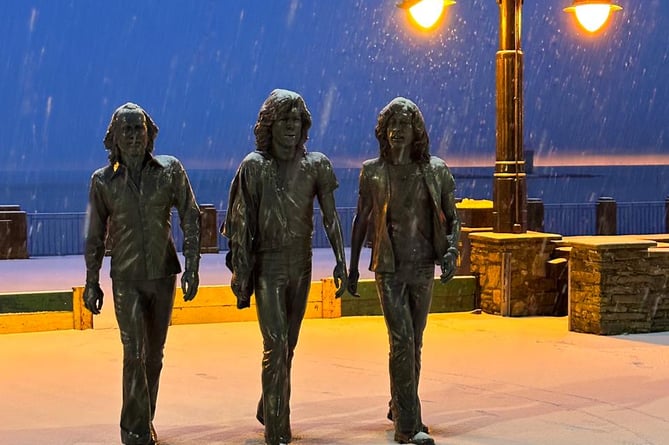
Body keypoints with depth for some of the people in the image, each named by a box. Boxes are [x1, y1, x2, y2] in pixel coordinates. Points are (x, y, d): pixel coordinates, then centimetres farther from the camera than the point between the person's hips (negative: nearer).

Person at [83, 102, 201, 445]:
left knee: (154, 355, 12)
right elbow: (95, 236, 4)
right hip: (126, 279, -2)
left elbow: (191, 219, -2)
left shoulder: (170, 170, -4)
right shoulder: (103, 181, -4)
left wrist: (192, 267, -10)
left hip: (163, 275, 2)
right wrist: (91, 283, 5)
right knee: (135, 354, -11)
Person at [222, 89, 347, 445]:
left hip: (301, 265, 3)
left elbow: (330, 217, 1)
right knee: (275, 344, -11)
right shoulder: (253, 166, -5)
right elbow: (240, 225, -4)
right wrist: (240, 273, -7)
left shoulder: (316, 165, 2)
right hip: (268, 265, -3)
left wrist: (340, 262, -6)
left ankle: (268, 411, 32)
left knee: (288, 344, 13)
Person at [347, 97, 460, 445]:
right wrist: (352, 267, 11)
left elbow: (451, 218, 8)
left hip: (423, 267, 3)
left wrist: (451, 250, -11)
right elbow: (360, 220, 9)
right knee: (402, 341, -12)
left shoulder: (435, 170, 2)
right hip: (389, 268, -3)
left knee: (414, 342, 13)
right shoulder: (373, 172, -1)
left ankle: (399, 408, 33)